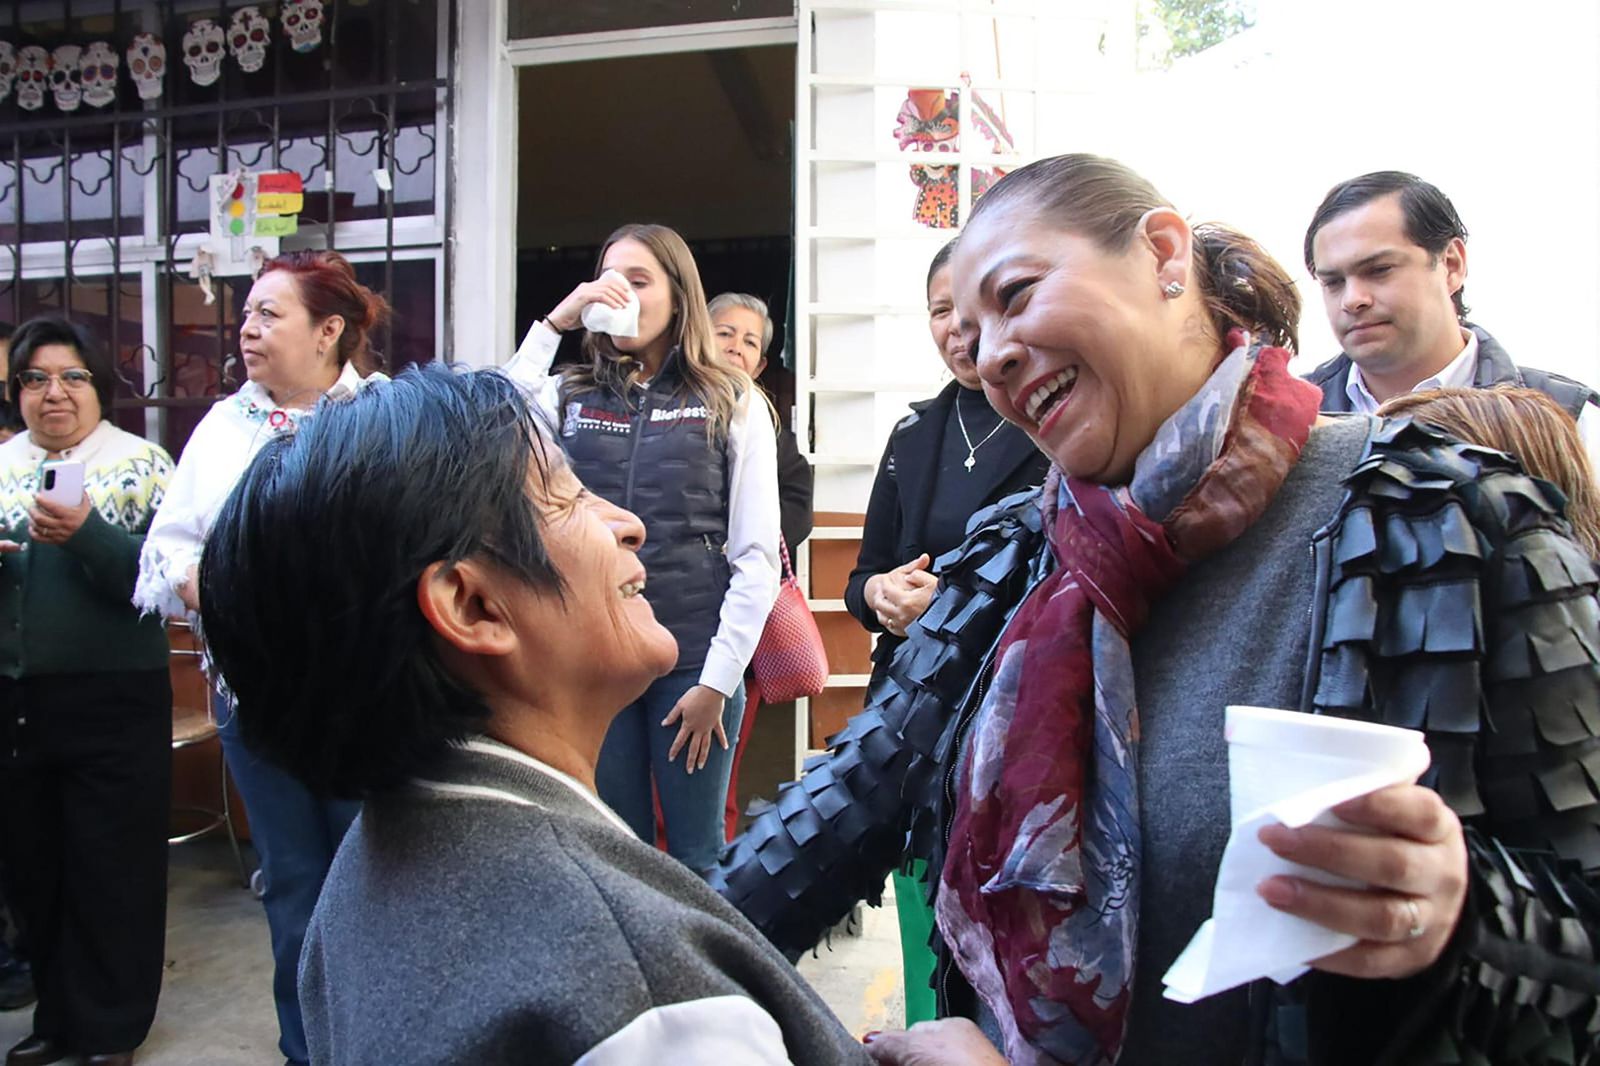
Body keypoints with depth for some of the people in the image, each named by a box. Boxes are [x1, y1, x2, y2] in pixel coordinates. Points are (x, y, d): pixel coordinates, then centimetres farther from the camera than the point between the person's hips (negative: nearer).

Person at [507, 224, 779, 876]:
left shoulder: (731, 404, 1)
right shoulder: (569, 396, 8)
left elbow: (756, 556, -2)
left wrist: (717, 681, -7)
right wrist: (553, 325, -8)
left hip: (694, 663, -2)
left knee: (697, 858, 10)